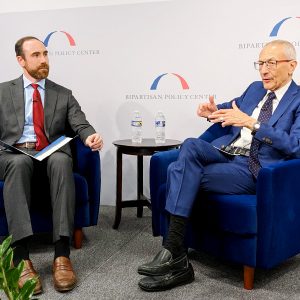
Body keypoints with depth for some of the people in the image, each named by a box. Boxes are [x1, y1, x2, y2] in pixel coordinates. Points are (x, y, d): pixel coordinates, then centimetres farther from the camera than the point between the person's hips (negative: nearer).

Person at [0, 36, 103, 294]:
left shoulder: (64, 94, 18)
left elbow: (80, 123, 4)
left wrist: (90, 136, -21)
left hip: (52, 154, 1)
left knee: (62, 161, -37)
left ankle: (62, 254, -41)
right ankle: (21, 257, -42)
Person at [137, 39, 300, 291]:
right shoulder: (255, 89, 20)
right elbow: (234, 105, 39)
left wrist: (252, 123, -24)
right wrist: (215, 111, 14)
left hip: (252, 169, -6)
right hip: (224, 153, 6)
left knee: (180, 171, -25)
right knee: (191, 145, -29)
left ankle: (174, 251, -17)